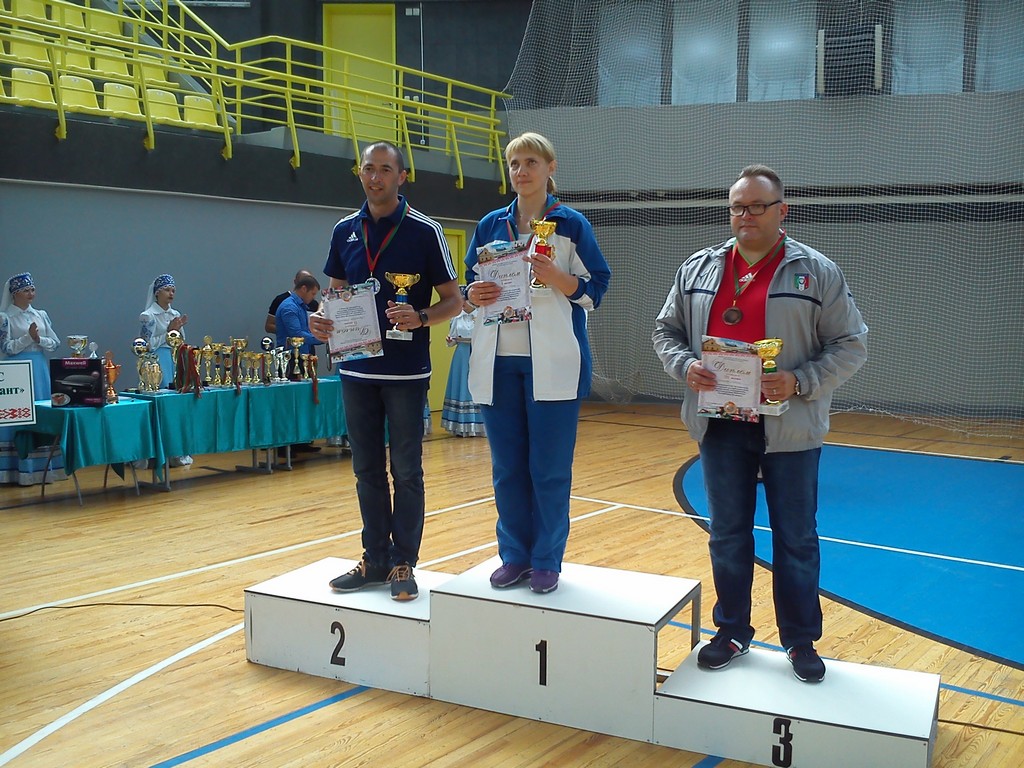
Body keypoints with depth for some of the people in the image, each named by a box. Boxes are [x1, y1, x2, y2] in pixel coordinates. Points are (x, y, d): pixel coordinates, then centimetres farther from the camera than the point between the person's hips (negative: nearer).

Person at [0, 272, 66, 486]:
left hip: (41, 369, 5)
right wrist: (28, 337, -17)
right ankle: (23, 470, -2)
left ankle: (43, 466, 11)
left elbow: (55, 343, 9)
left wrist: (39, 339, -10)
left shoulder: (41, 315, 12)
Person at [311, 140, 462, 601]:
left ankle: (403, 564, 12)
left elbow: (453, 301, -2)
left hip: (406, 370, -4)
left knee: (406, 471, 2)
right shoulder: (345, 231, 9)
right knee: (367, 470, 10)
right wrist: (323, 320, -4)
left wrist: (420, 317, -22)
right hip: (357, 368, 4)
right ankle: (375, 560, 21)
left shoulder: (424, 231, -4)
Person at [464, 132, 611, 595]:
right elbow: (471, 287, 16)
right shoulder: (490, 225, 12)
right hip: (498, 360, 4)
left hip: (552, 362, -3)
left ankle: (547, 561, 13)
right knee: (507, 467, 8)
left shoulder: (571, 224, 2)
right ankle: (514, 556, 20)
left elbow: (595, 289, -1)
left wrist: (554, 277, -18)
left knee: (549, 468, 0)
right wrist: (474, 294, -7)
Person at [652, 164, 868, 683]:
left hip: (789, 427, -2)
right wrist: (684, 366, -8)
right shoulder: (697, 269, 7)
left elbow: (850, 345, -3)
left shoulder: (818, 274, -3)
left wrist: (800, 382, -17)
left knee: (796, 539, 7)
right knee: (728, 536, 12)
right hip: (720, 426, 3)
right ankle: (732, 632, 28)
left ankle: (801, 641, 22)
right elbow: (666, 331, 12)